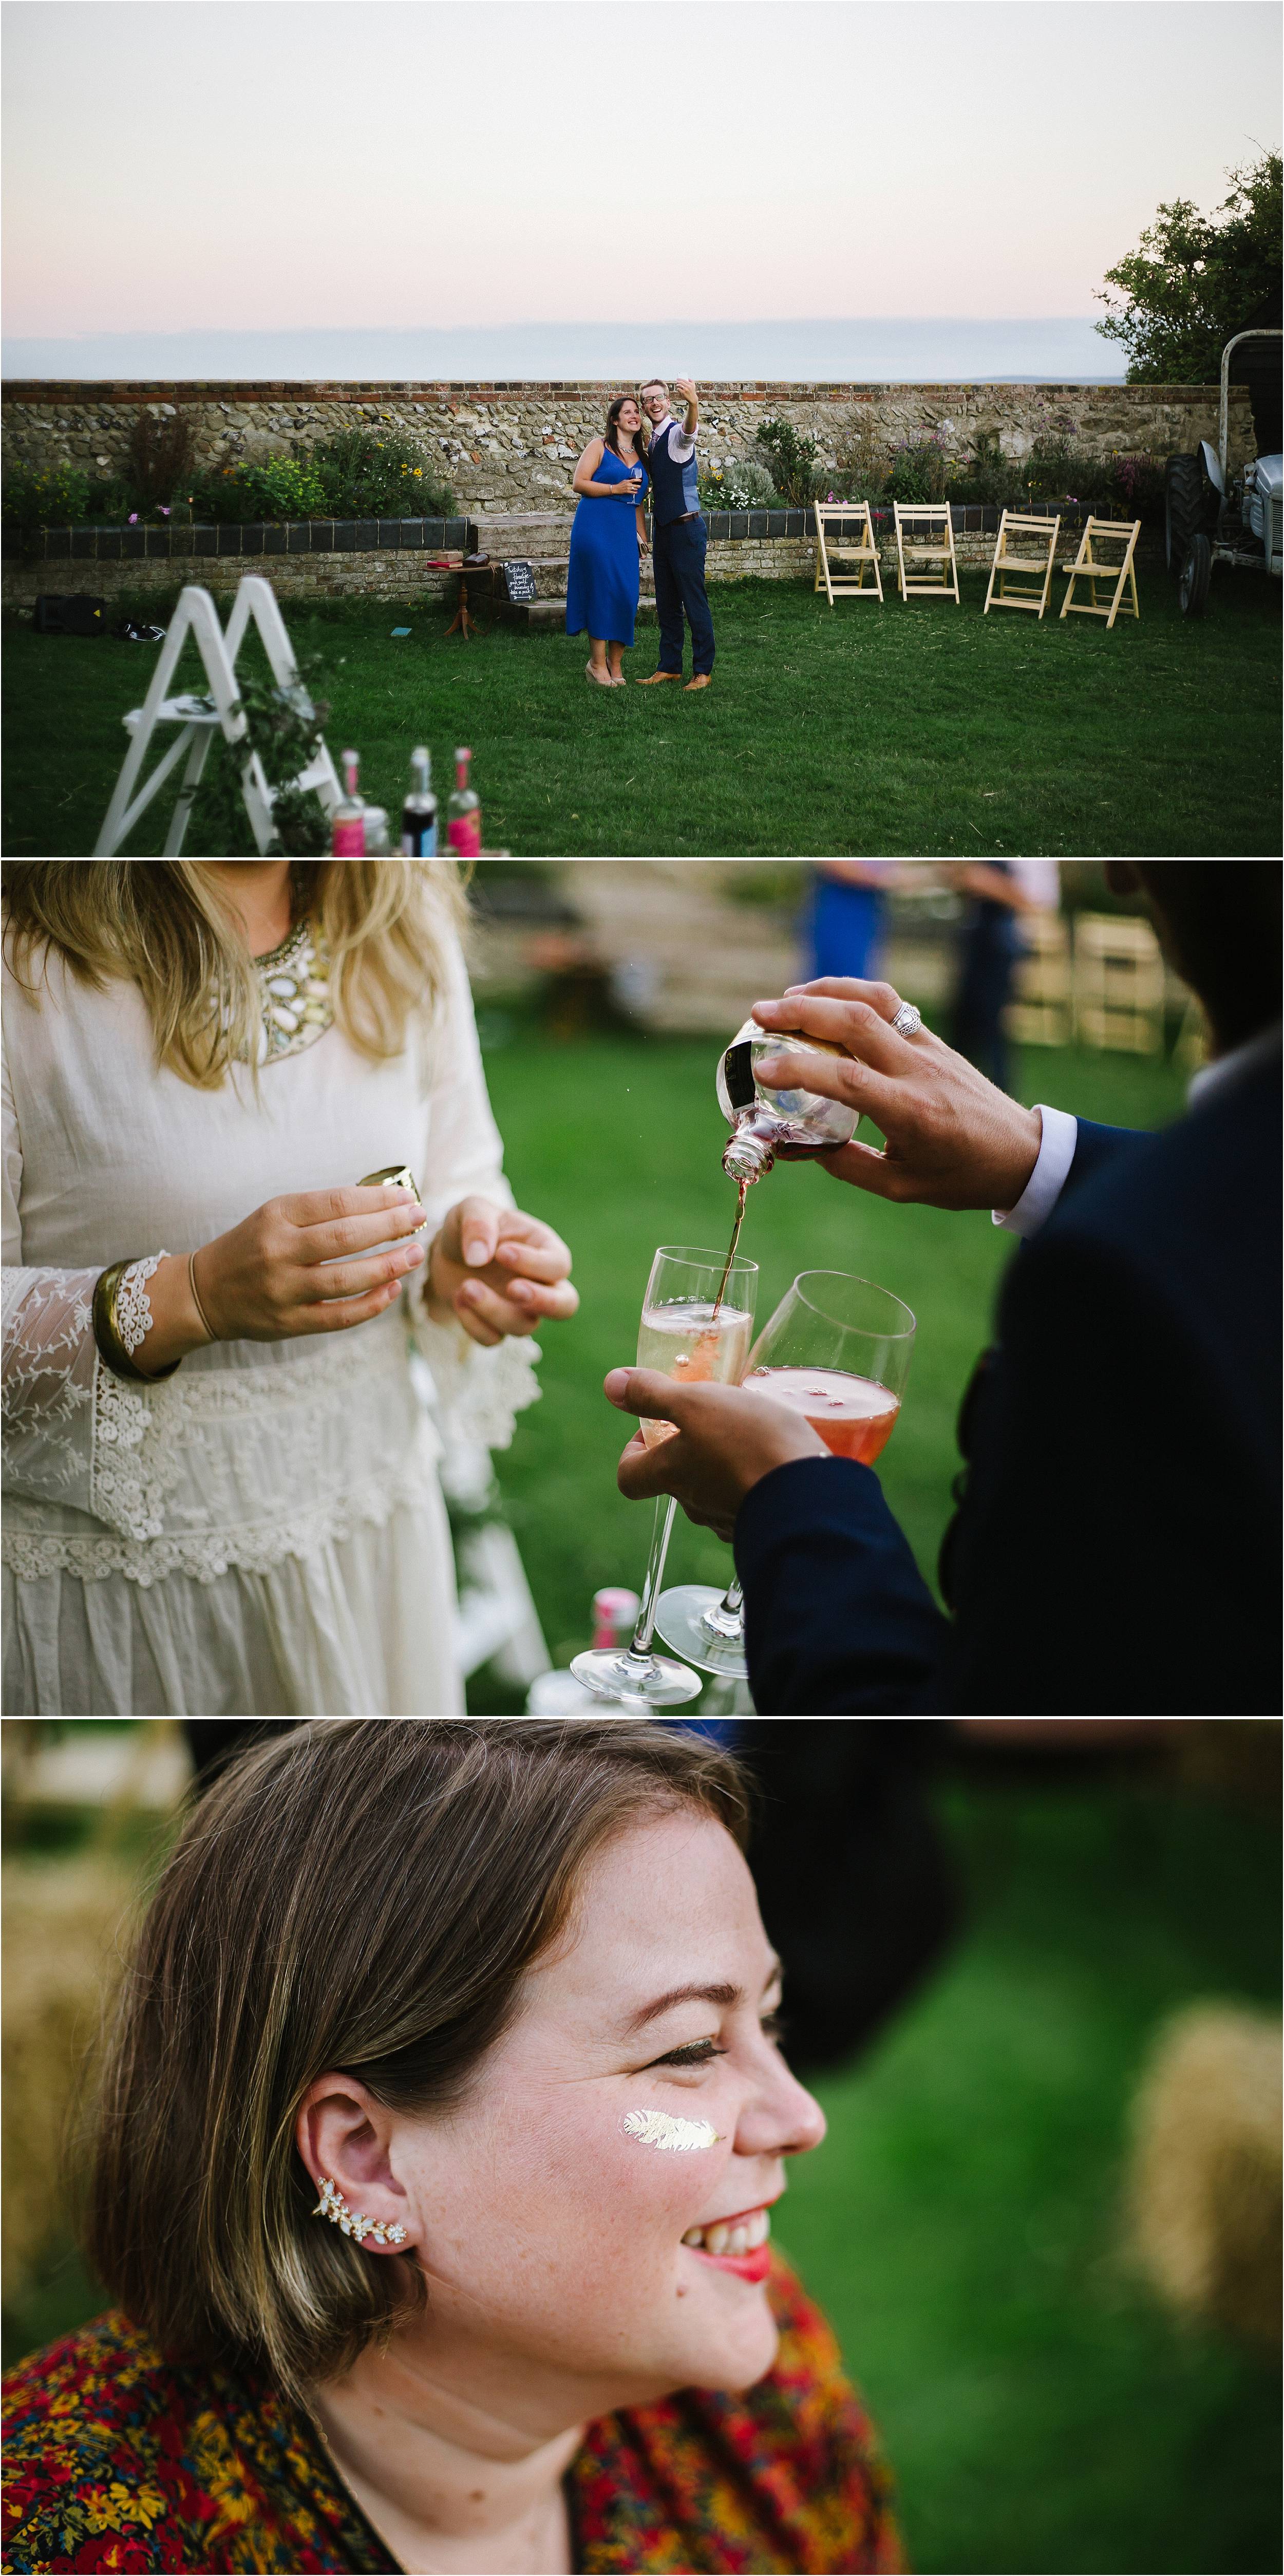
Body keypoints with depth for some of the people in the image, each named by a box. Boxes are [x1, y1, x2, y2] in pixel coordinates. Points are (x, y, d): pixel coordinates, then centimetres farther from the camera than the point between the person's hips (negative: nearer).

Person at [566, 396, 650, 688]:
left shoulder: (640, 458, 18)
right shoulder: (599, 446, 1)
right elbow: (578, 483, -6)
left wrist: (642, 538, 17)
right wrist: (615, 489, -14)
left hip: (626, 532, 6)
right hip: (596, 528, -6)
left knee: (627, 596, -1)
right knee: (602, 592, -11)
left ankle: (615, 664, 8)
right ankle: (598, 664, -5)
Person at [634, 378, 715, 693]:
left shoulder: (677, 434, -13)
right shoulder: (651, 440, 13)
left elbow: (689, 429, -39)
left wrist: (693, 404, -59)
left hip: (686, 528, -9)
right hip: (662, 528, 9)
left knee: (694, 602, -3)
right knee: (666, 604, 14)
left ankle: (703, 670, 3)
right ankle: (670, 667, 22)